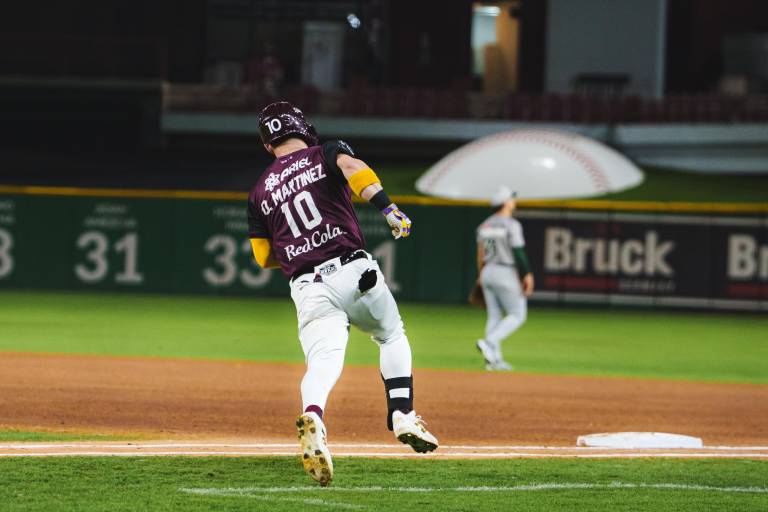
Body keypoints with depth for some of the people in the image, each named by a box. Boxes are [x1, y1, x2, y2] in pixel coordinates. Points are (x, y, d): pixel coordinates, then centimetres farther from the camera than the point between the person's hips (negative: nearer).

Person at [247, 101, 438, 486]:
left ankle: (313, 418, -44)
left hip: (307, 288, 1)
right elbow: (351, 166, -15)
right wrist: (387, 208, -25)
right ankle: (402, 416, 8)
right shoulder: (326, 154, 9)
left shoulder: (260, 192, 17)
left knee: (323, 361, -11)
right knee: (392, 336, 23)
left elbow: (264, 257, 18)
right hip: (352, 270, -1)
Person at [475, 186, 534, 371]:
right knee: (517, 315, 0)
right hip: (507, 273, -7)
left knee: (494, 317, 10)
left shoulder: (485, 225, 8)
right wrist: (527, 276, -13)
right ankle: (489, 343, -17)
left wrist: (480, 276, 19)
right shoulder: (511, 225, -13)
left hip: (488, 272, 7)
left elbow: (480, 253, 11)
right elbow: (518, 252, -17)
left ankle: (494, 358, 7)